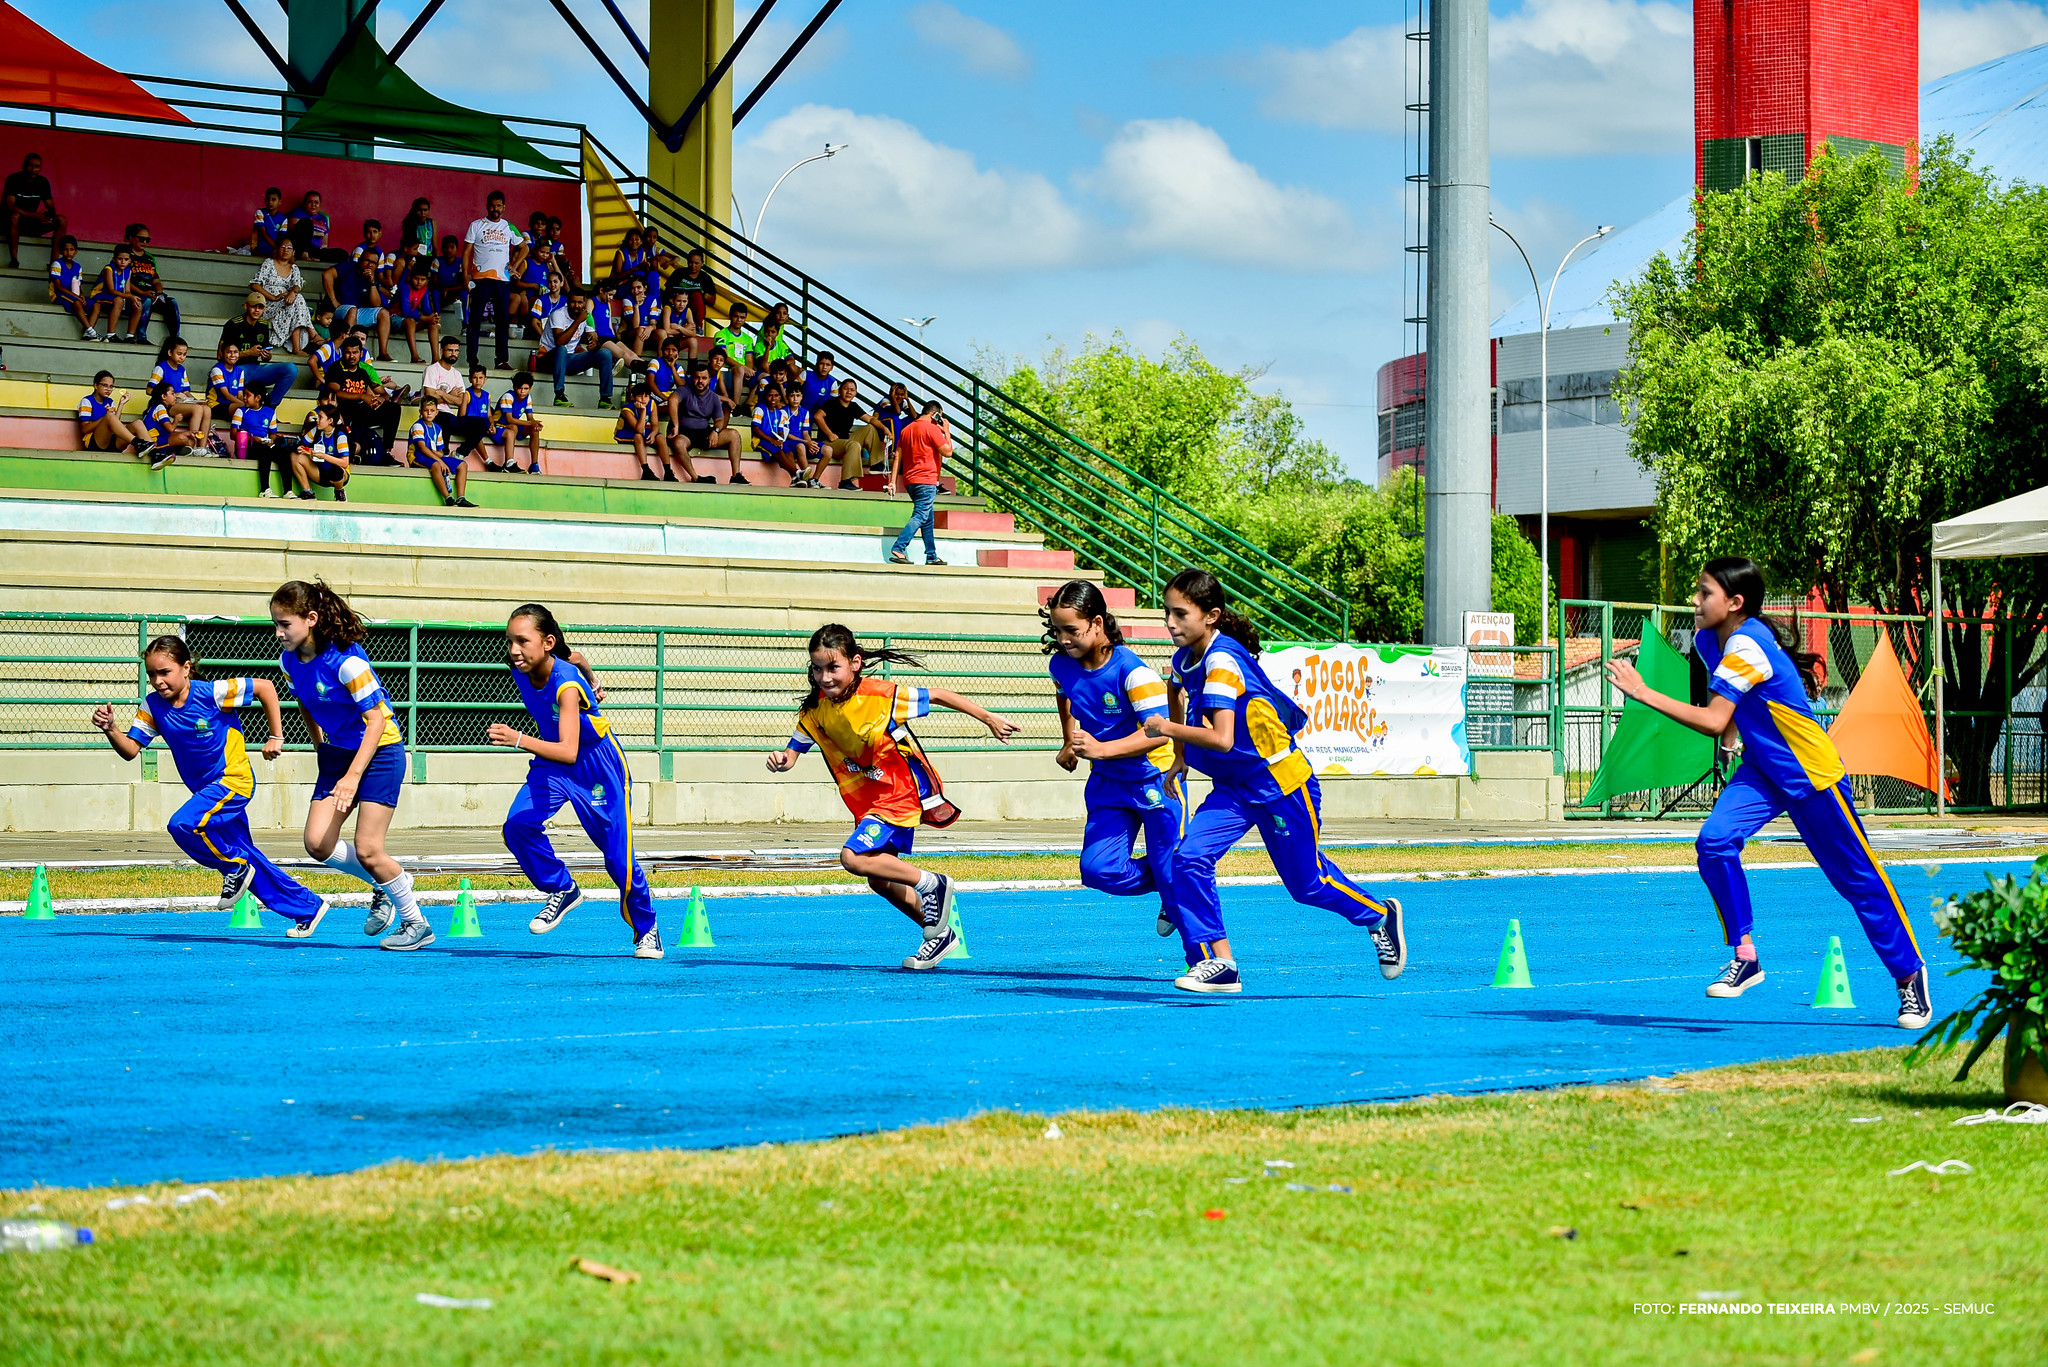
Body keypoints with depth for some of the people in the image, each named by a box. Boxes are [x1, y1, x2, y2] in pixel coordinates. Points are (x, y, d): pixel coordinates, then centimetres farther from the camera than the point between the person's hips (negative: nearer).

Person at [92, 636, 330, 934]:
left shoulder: (211, 693, -19)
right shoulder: (153, 706, -3)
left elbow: (265, 687, -11)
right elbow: (130, 749, -7)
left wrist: (275, 737, -8)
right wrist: (110, 729, -26)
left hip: (234, 779, -8)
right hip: (207, 789, 8)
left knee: (182, 825, -28)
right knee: (247, 858, 12)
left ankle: (235, 867, -5)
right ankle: (309, 906, 25)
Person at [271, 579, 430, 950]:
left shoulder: (345, 660, -25)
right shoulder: (289, 661, -3)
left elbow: (377, 720, -23)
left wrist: (353, 776, -28)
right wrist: (321, 747, 16)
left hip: (379, 751, -7)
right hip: (337, 752, 7)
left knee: (367, 849, -12)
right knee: (318, 843, -6)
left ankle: (416, 924, 4)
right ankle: (383, 884, 18)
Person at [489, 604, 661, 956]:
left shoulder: (567, 684, -34)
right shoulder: (521, 670, -14)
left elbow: (568, 752, -45)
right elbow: (576, 658, 8)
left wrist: (519, 739, -58)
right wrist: (590, 687, 27)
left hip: (598, 765, -6)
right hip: (551, 760, 6)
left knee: (618, 858, -3)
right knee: (518, 825, -19)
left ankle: (646, 931, 19)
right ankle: (562, 891, 1)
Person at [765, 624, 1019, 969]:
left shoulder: (881, 696, -23)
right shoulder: (815, 710, -8)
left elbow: (937, 696, -14)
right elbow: (793, 751, 0)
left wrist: (989, 719, -9)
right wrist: (782, 760, -26)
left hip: (901, 793, -8)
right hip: (866, 800, 8)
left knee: (854, 857, -23)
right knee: (879, 879, 14)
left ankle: (931, 883, -9)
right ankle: (938, 934, 30)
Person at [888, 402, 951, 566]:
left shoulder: (906, 430, 15)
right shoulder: (931, 429, -7)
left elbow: (898, 455, 11)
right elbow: (947, 452, -7)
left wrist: (893, 480, 9)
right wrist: (946, 431, 5)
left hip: (909, 481, 8)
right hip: (926, 481, -8)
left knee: (929, 519, 15)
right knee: (920, 517, -12)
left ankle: (932, 556, 15)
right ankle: (898, 549, -26)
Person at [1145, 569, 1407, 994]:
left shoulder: (1222, 661, -27)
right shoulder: (1185, 659, -1)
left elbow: (1221, 738, -36)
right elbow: (1175, 688, 25)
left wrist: (1170, 730, -26)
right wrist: (1179, 751, 20)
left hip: (1280, 782, -8)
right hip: (1234, 788, 8)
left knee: (1306, 883, 7)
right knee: (1189, 859, -12)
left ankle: (1381, 916, 34)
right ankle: (1218, 964, -7)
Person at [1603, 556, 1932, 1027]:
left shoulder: (1747, 646, -27)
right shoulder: (1708, 639, -1)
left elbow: (1714, 722, -33)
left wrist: (1644, 694, -33)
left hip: (1813, 775, -7)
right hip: (1762, 770, 7)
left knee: (1857, 879, 1)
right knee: (1715, 842, -17)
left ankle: (1909, 975, 16)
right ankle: (1745, 956, -6)